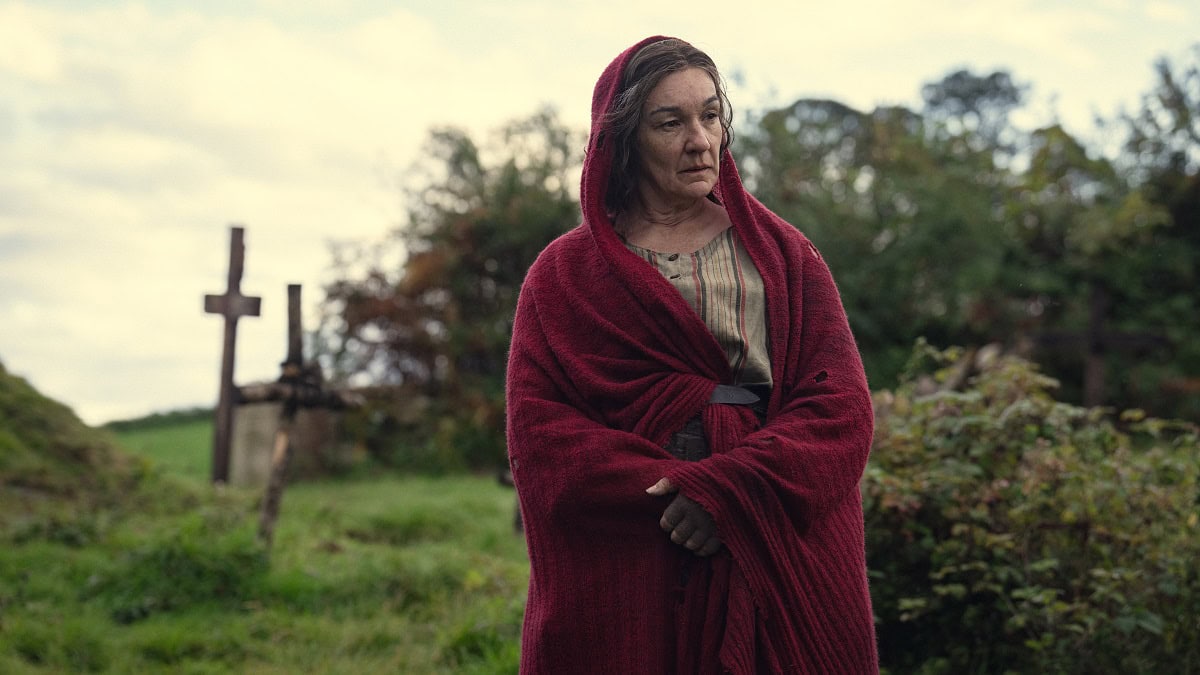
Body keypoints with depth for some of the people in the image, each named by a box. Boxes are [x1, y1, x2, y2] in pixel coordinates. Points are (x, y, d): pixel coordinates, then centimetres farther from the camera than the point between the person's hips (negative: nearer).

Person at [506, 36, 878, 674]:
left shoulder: (782, 253, 11)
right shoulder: (565, 273, 9)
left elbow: (841, 405, 0)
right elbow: (539, 434, -2)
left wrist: (730, 489, -16)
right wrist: (667, 492, -16)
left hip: (783, 568, 1)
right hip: (623, 582, -1)